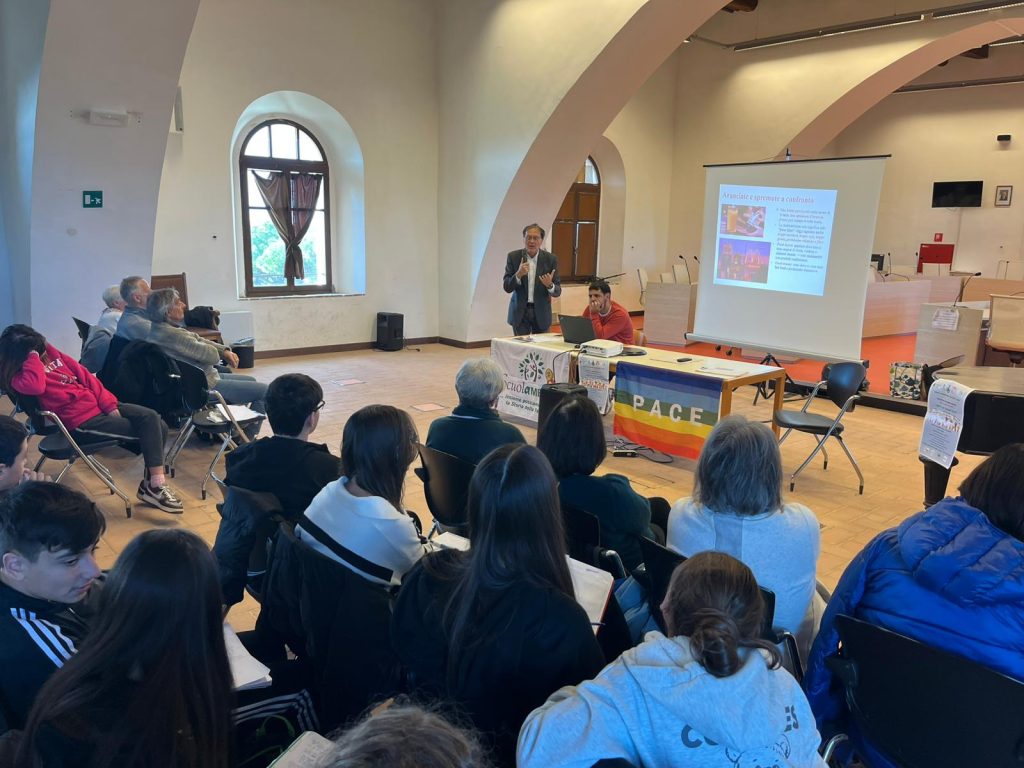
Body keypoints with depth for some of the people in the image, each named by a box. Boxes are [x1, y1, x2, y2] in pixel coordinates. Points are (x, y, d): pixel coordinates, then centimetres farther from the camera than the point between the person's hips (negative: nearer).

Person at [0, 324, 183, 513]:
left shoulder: (49, 351, 8)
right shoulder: (18, 375, -12)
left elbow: (82, 374, 9)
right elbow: (36, 386, -37)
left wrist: (108, 403, 1)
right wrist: (33, 357, -21)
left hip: (98, 405, 8)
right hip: (81, 420, -8)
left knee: (152, 419, -8)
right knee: (149, 429, -16)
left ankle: (151, 484, -2)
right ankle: (155, 487, -6)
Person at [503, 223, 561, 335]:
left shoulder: (550, 259, -3)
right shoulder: (513, 257, -3)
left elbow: (557, 292, -2)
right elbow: (506, 287, -6)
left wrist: (549, 285, -24)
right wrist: (518, 274, -23)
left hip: (541, 312, 1)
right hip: (520, 312, 0)